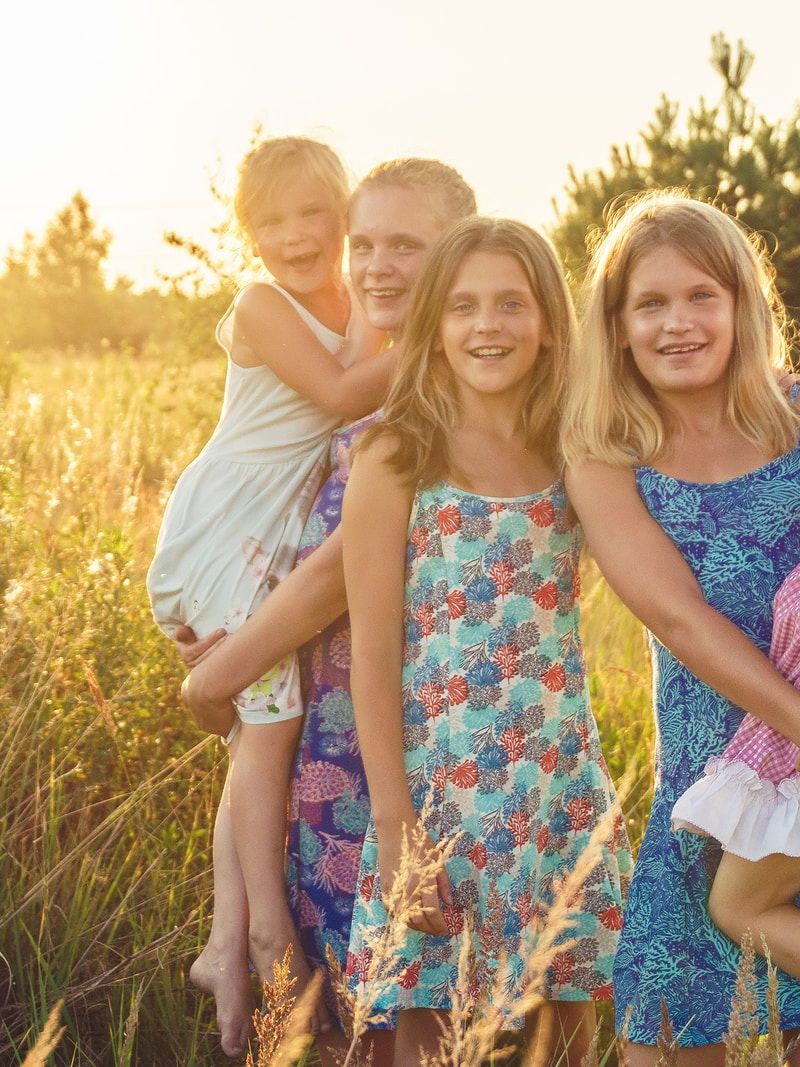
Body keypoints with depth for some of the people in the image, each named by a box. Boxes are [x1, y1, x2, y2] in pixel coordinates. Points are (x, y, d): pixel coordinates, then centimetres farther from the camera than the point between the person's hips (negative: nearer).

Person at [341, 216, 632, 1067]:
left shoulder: (571, 456, 5)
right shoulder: (396, 461, -6)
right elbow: (373, 658, -8)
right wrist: (394, 826, -12)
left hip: (563, 790, 4)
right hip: (443, 790, -3)